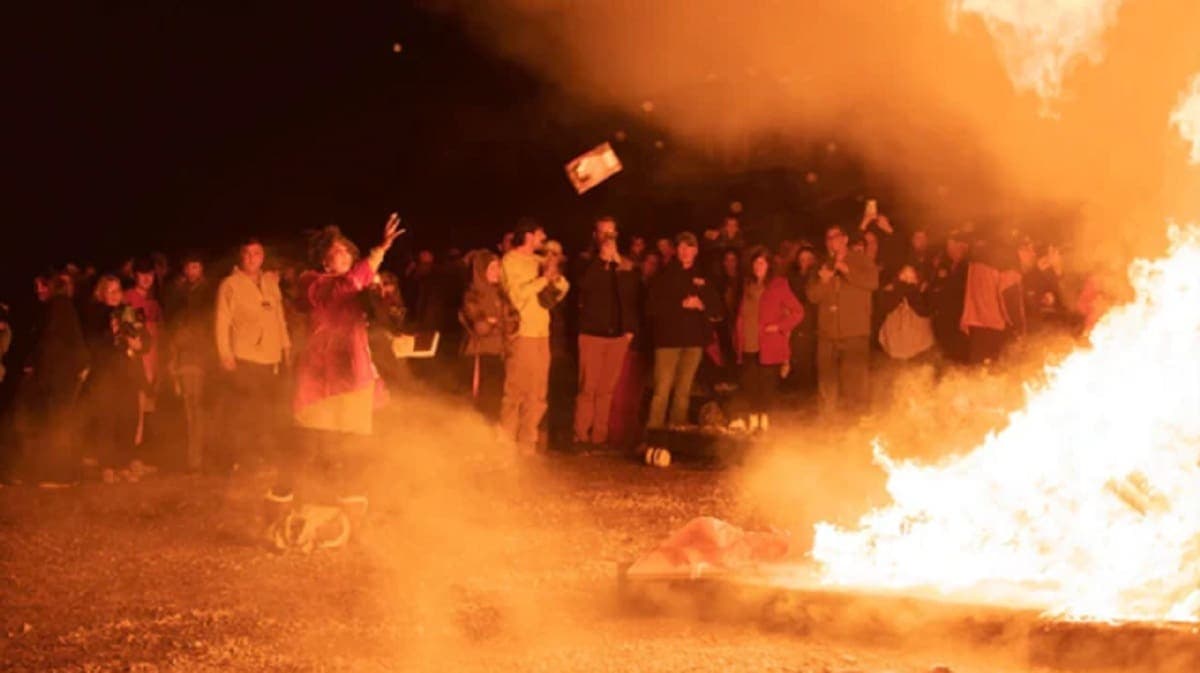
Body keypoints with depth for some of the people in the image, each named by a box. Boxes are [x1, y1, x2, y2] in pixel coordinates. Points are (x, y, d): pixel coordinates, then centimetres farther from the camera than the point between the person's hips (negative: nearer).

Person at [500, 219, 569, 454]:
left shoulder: (539, 261, 16)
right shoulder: (510, 261, -4)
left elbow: (562, 290, 14)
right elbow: (517, 294, -17)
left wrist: (556, 278, -6)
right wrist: (544, 278, -14)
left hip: (542, 333, 7)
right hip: (522, 334, -7)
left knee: (537, 395, 7)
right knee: (516, 391, -7)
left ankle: (527, 444, 12)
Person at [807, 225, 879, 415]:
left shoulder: (859, 260, 7)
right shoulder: (824, 266, 20)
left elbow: (873, 281, -10)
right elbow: (812, 296, 14)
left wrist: (846, 270, -13)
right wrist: (823, 281, -5)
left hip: (855, 333, -5)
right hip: (828, 332, 5)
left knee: (855, 376, -12)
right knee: (827, 377, 5)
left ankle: (856, 412, -6)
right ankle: (828, 414, 13)